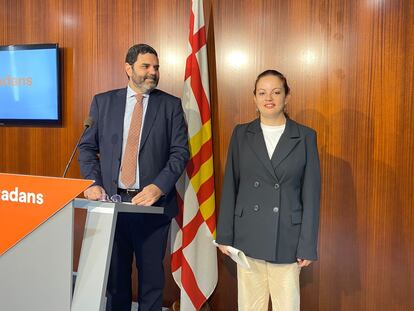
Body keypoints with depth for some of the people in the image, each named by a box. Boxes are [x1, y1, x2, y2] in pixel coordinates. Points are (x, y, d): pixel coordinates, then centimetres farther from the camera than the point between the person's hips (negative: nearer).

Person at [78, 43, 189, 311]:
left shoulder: (171, 105, 2)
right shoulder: (103, 102, 7)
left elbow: (180, 151, -4)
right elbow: (87, 147, 8)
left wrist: (158, 187, -17)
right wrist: (93, 183, -7)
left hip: (153, 203, -1)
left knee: (152, 276, 12)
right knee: (114, 275, 16)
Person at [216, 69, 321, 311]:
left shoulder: (306, 137, -1)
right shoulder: (241, 134, 3)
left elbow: (311, 194, -2)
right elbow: (230, 187, 3)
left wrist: (307, 245, -4)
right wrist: (225, 235, 2)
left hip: (287, 238, -1)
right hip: (248, 236, 2)